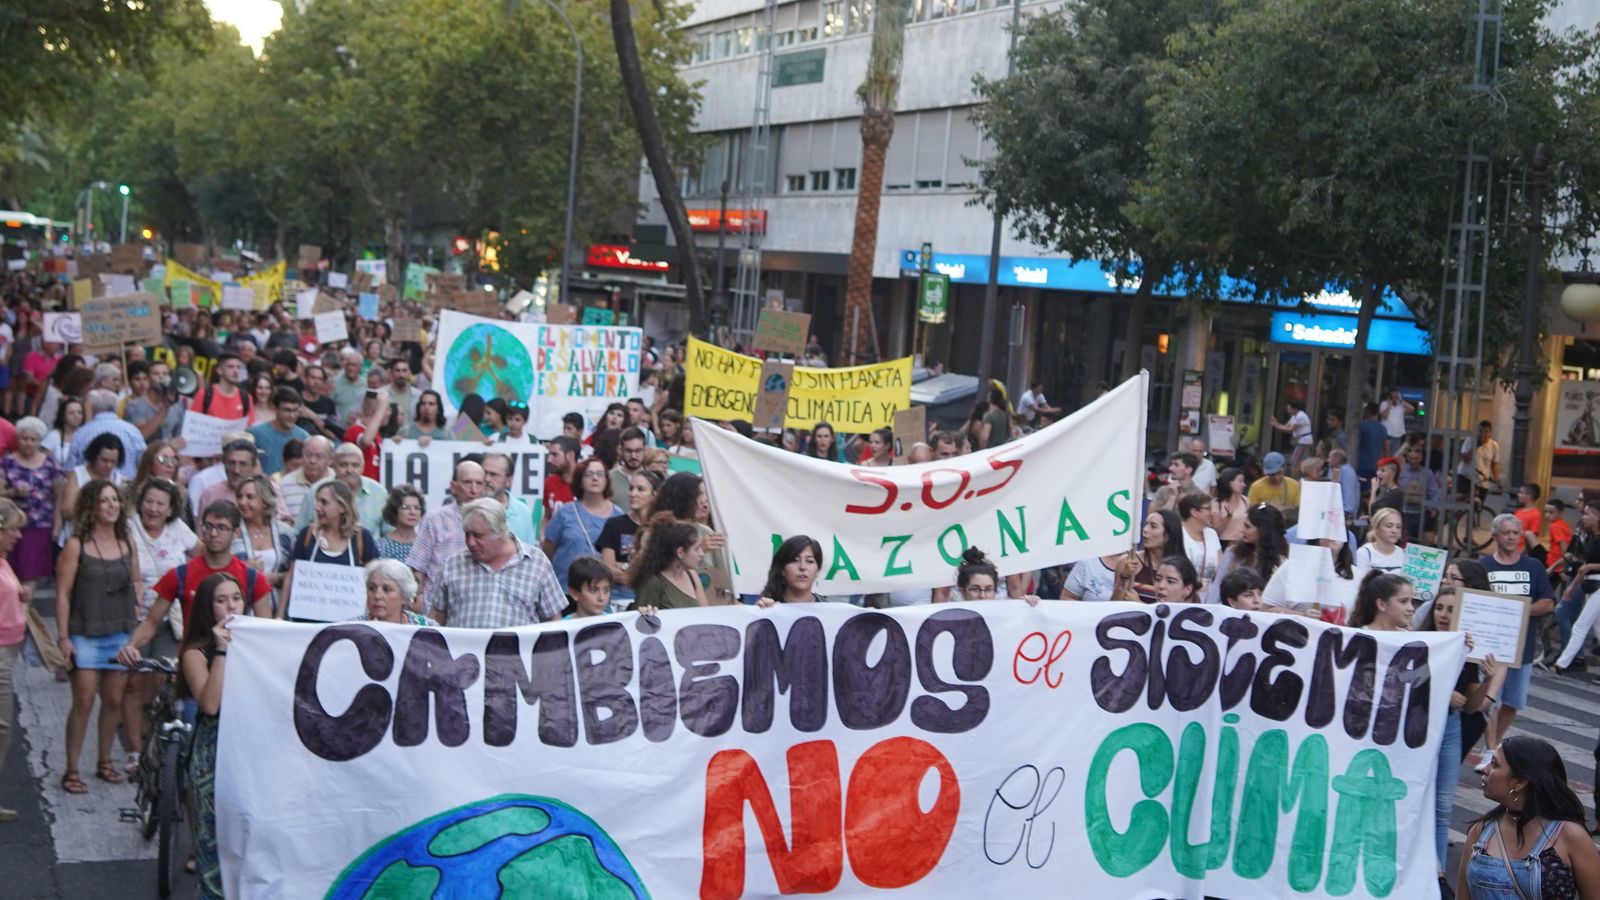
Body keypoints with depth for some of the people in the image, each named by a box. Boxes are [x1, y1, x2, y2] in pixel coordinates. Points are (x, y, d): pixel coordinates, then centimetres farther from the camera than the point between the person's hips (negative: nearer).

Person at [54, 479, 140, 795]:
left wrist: (136, 620, 5)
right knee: (84, 702, -6)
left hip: (122, 634, 4)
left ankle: (104, 762, 23)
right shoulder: (76, 546, -7)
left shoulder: (126, 544, 7)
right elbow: (63, 594, -7)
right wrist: (64, 637, -11)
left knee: (114, 701, 9)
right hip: (86, 635, -4)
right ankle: (71, 770, 3)